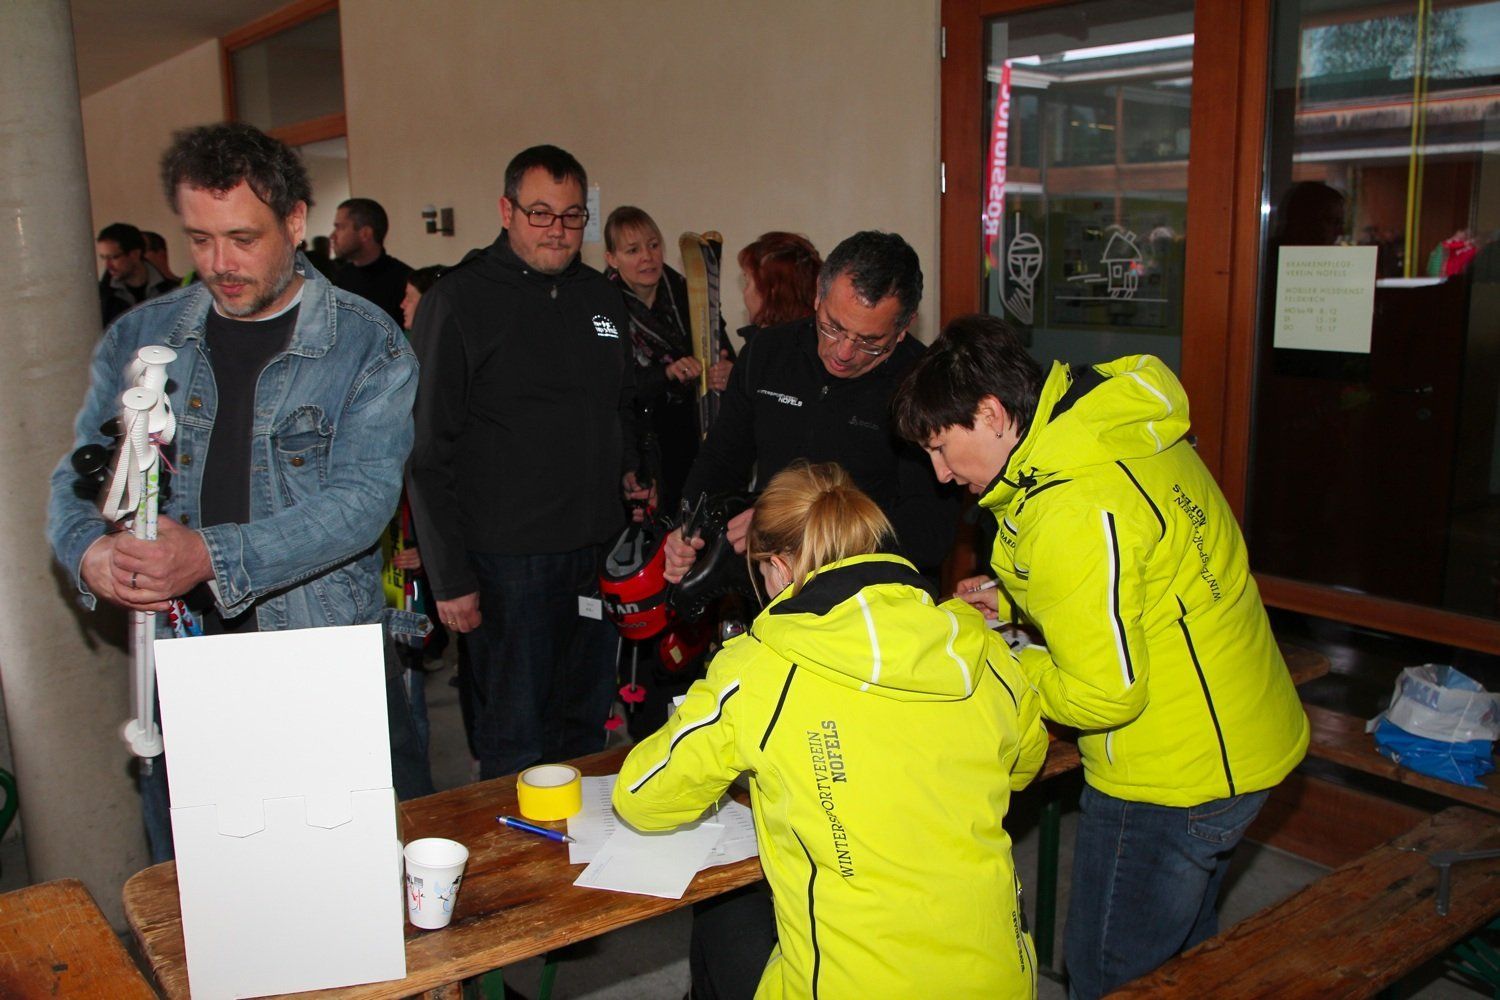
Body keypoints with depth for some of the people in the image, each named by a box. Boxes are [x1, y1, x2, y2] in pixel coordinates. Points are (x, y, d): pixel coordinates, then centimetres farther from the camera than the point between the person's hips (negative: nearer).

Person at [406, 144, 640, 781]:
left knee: (586, 727, 17)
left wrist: (632, 480, 10)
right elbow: (427, 452, -9)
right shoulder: (459, 301, -7)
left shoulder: (603, 299, 11)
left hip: (597, 556, 6)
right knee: (516, 741, 4)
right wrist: (450, 577, -12)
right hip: (506, 560, -5)